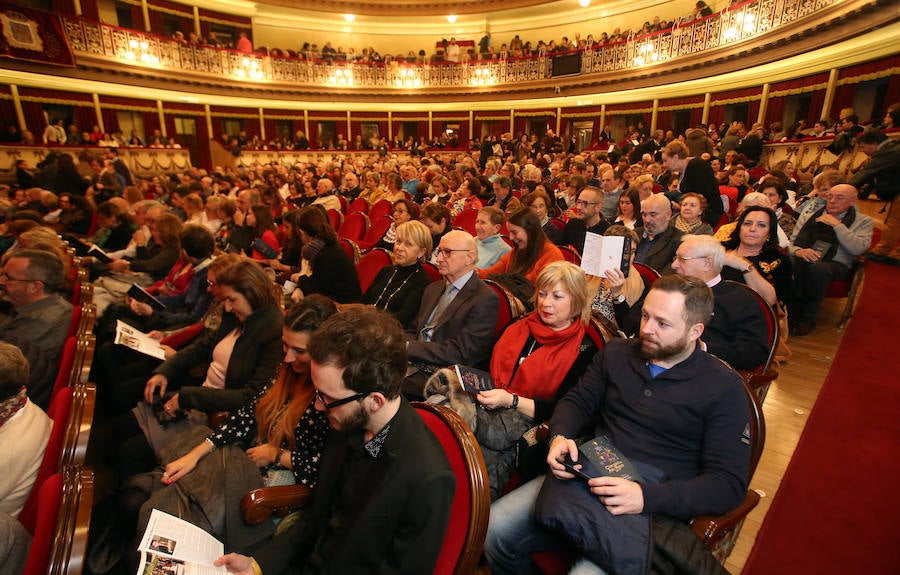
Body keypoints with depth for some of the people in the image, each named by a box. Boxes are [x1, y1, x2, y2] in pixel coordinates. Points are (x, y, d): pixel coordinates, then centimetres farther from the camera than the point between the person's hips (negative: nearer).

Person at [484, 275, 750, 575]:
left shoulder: (725, 388, -3)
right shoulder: (617, 353, 9)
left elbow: (730, 483, -6)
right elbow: (576, 400, 15)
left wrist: (646, 496, -20)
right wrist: (559, 437, -8)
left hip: (653, 502, -4)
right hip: (587, 478, 4)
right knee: (492, 530, -12)